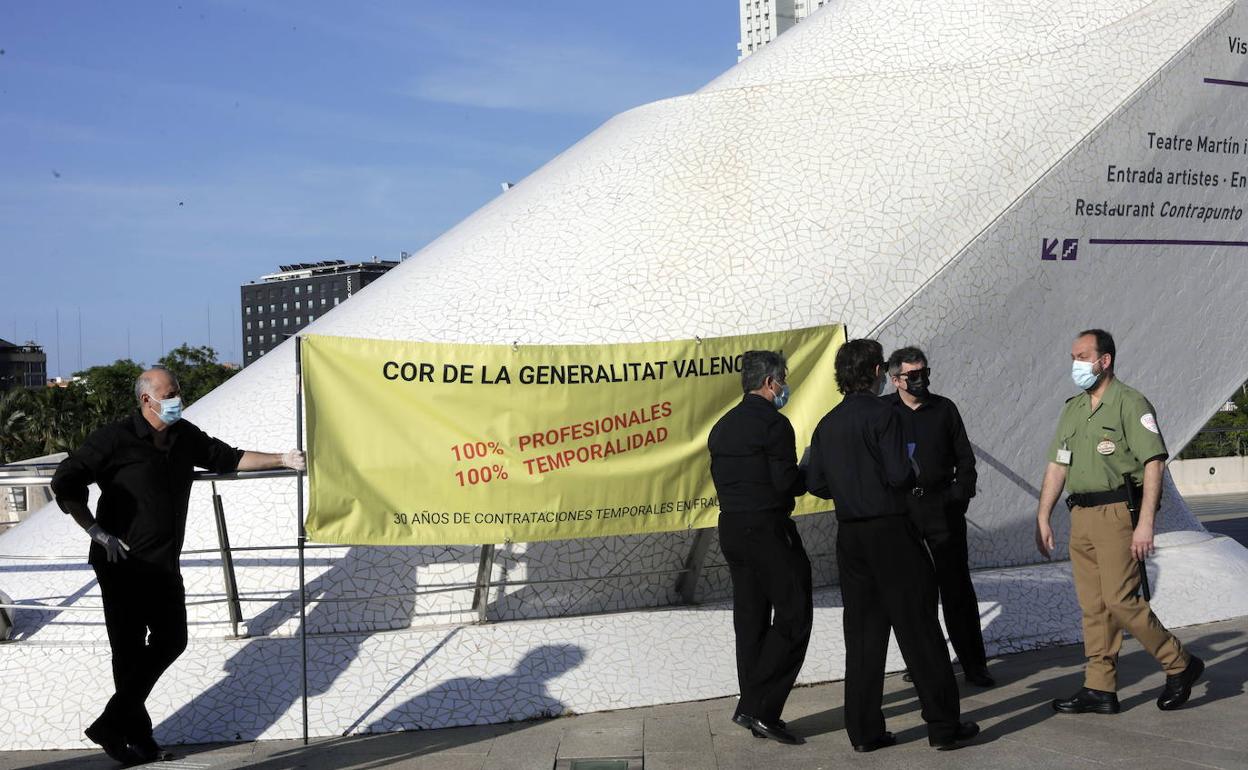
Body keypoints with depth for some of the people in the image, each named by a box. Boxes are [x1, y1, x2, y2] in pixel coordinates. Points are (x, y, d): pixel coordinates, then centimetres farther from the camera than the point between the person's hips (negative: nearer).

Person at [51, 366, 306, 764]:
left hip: (164, 565, 7)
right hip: (122, 565, -7)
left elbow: (227, 458, 18)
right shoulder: (115, 439, -12)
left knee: (170, 641, 9)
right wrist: (97, 532, -17)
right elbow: (66, 482, -13)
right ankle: (135, 735, 11)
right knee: (130, 651, -1)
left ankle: (113, 724, 21)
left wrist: (282, 460, 11)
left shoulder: (185, 436, 8)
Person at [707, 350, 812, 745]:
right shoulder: (773, 423, -12)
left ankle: (755, 711, 16)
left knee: (750, 620, 12)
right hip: (768, 529, -9)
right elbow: (787, 483, -18)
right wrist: (809, 473, 3)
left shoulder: (722, 426, 13)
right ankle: (759, 708, -7)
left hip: (731, 530, 9)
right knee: (793, 618, -3)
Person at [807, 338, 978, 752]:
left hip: (849, 536, 6)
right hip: (890, 531, -6)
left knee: (862, 632, 10)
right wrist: (912, 478, 3)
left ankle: (864, 730, 13)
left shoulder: (827, 424, 9)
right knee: (919, 629, 1)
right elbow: (899, 474, -18)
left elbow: (816, 484, 8)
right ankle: (943, 725, 6)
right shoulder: (881, 413, -10)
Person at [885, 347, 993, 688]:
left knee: (957, 586, 1)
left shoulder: (944, 408, 9)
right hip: (899, 507, 0)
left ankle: (974, 663, 7)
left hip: (942, 505, 1)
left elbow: (965, 458, 11)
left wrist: (960, 496, 0)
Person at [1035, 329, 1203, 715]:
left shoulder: (1130, 403, -7)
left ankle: (1180, 665, 9)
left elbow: (1153, 463, -13)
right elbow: (1057, 465, 17)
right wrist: (1043, 517, 11)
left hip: (1118, 512, -7)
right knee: (1092, 606, 8)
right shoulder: (1072, 408, 16)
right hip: (1081, 516, 7)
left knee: (1120, 600, -10)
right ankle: (1099, 689, 13)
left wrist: (1146, 523, -20)